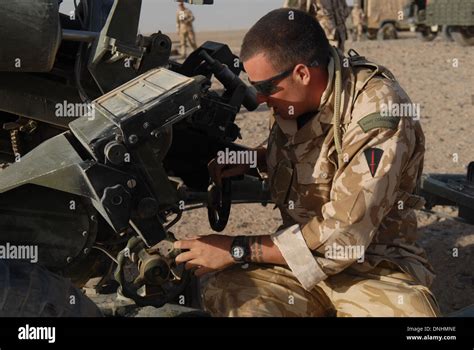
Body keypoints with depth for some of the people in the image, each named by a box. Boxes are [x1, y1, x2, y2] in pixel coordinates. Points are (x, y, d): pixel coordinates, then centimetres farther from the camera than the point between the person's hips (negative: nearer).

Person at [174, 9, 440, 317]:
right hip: (303, 246, 6)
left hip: (373, 265, -5)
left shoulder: (378, 112, -23)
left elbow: (342, 237, -24)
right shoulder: (297, 98, -3)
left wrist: (237, 250, -19)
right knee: (222, 290, -19)